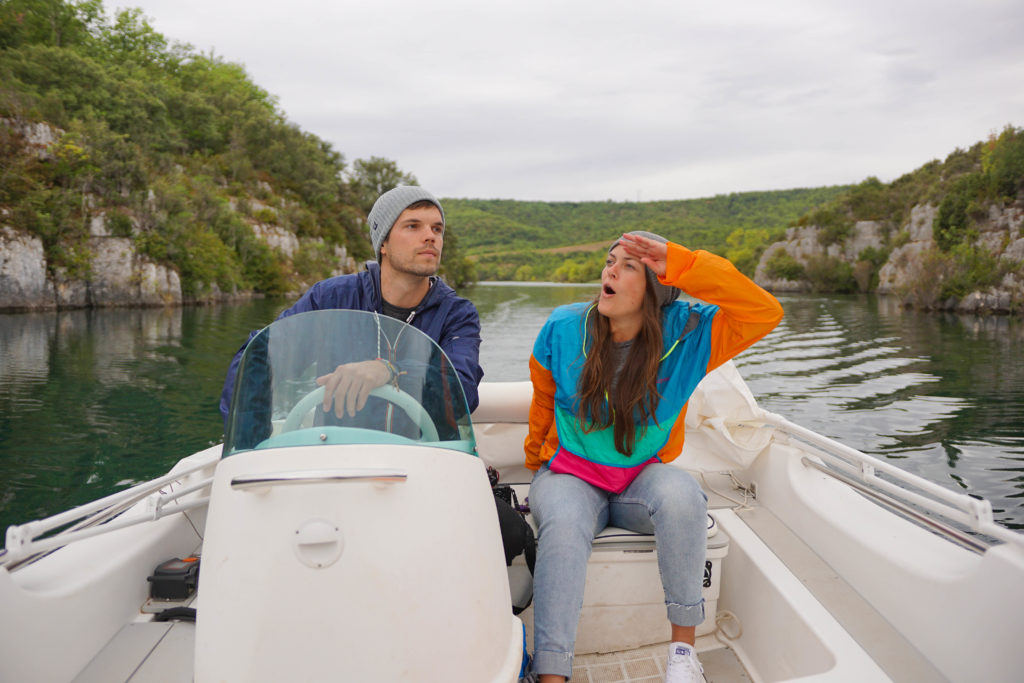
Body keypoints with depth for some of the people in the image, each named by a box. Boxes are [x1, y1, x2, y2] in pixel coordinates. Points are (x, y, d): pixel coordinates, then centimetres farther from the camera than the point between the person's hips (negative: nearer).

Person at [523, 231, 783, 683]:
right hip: (570, 476, 0)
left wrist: (681, 265, -25)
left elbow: (765, 312, -19)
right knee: (564, 524, -35)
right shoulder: (563, 328, -4)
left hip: (642, 479, 0)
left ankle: (683, 643, -18)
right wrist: (537, 464, 20)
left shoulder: (687, 332, -7)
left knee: (681, 493, -34)